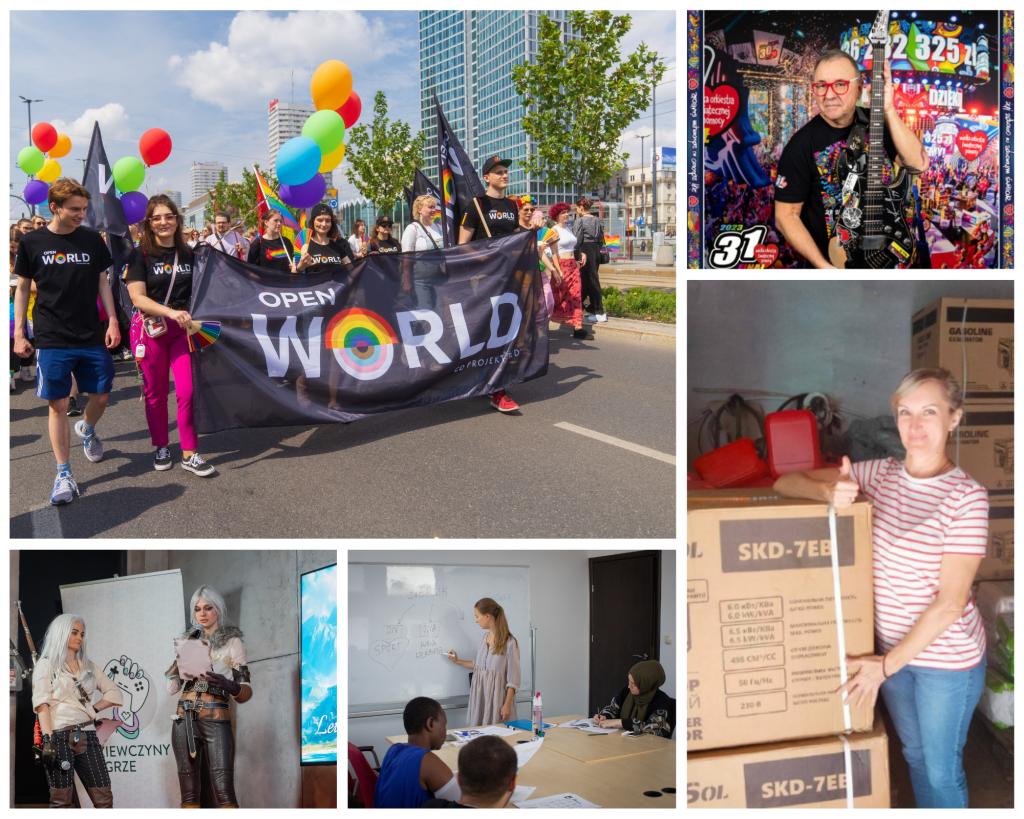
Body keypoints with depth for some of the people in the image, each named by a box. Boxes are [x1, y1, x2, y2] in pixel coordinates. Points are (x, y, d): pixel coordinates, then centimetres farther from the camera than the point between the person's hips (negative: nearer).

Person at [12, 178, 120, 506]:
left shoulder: (92, 240, 3)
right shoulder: (31, 243, -2)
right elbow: (22, 288, 5)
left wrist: (113, 321, 2)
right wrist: (19, 333, 1)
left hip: (92, 336, 2)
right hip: (52, 339, -2)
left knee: (101, 396, 7)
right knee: (58, 405, -1)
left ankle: (87, 429, 43)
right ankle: (64, 475, 7)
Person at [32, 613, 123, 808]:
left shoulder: (88, 667, 18)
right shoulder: (46, 665, 5)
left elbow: (115, 692, 22)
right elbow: (41, 705, -7)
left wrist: (94, 709, 5)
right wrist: (48, 740, -18)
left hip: (86, 737, 4)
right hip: (59, 736, -4)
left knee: (104, 799, -2)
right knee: (62, 801, -5)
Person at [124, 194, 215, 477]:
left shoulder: (188, 254, 9)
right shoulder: (140, 255, -2)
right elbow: (138, 297, -11)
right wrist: (171, 312, -23)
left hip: (182, 328, 2)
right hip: (150, 329, -2)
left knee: (188, 390, -6)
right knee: (155, 393, 8)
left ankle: (189, 454, 2)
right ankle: (161, 447, 25)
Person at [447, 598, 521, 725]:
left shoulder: (509, 643, -13)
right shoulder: (483, 639, 9)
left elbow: (513, 678, -12)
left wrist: (507, 705, -14)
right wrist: (457, 661, 27)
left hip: (497, 694, -6)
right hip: (480, 695, 6)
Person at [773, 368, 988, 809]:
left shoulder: (966, 495, -20)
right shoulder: (881, 473, -3)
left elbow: (951, 602, -21)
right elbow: (785, 483, -1)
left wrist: (886, 665, -21)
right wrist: (827, 491, -24)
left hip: (947, 656, -5)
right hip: (892, 645, 5)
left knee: (941, 768, 13)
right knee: (914, 752, 23)